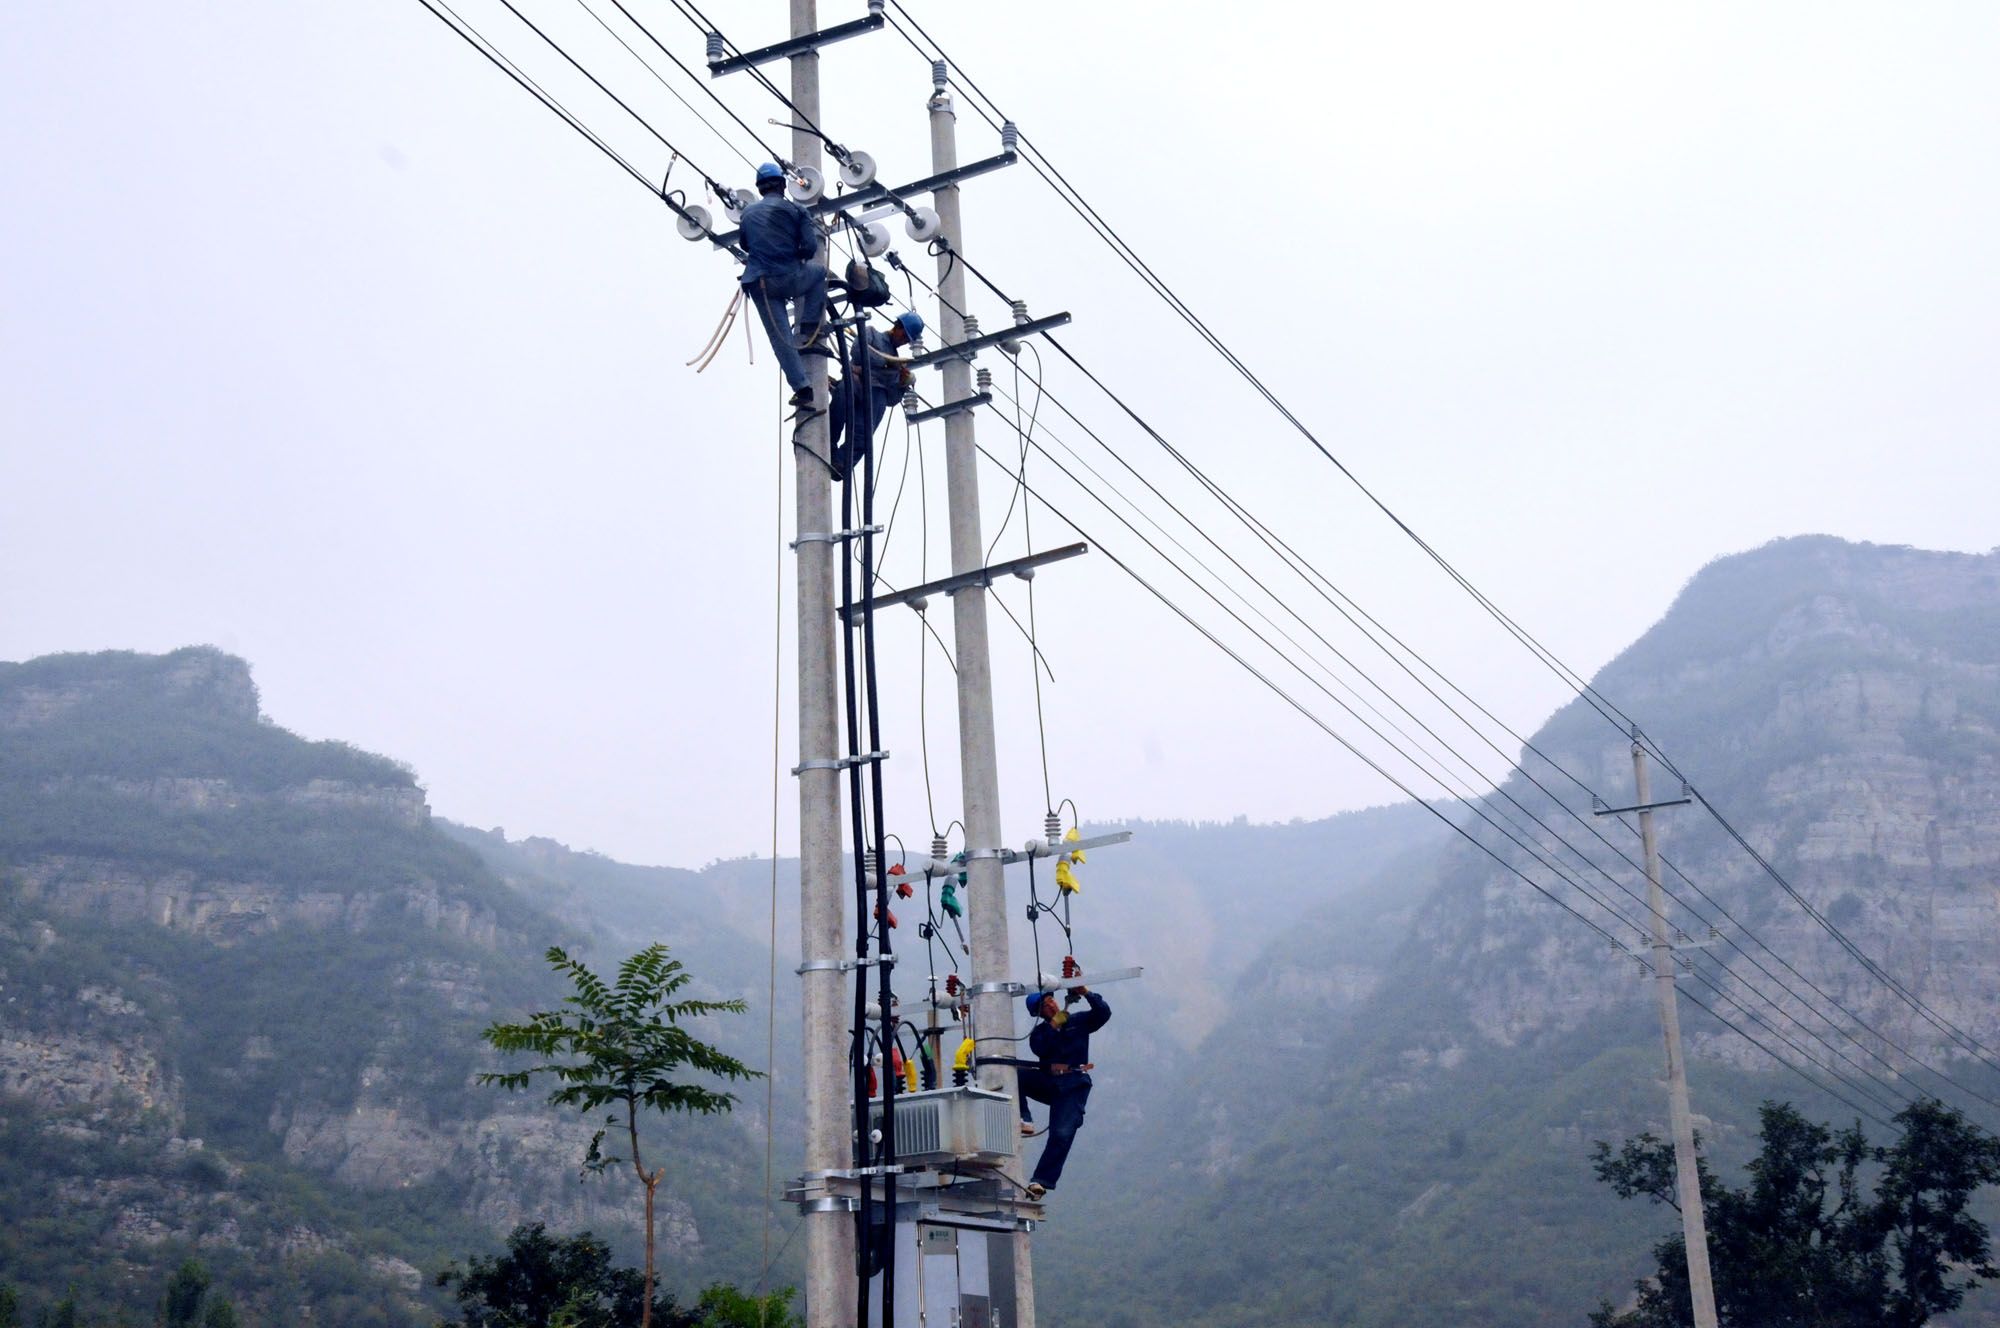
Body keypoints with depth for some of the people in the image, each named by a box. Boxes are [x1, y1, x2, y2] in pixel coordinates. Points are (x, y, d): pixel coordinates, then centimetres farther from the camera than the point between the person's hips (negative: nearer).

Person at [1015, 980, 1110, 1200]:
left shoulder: (1079, 1021, 13)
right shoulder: (1039, 1032, 16)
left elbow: (1103, 1013, -3)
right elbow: (1040, 1049, -6)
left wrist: (1085, 992, -14)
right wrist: (1055, 1024, -10)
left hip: (1074, 1085, -3)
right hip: (1047, 1081, 3)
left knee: (1062, 1134, -18)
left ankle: (1041, 1181, -18)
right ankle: (1024, 1121, -24)